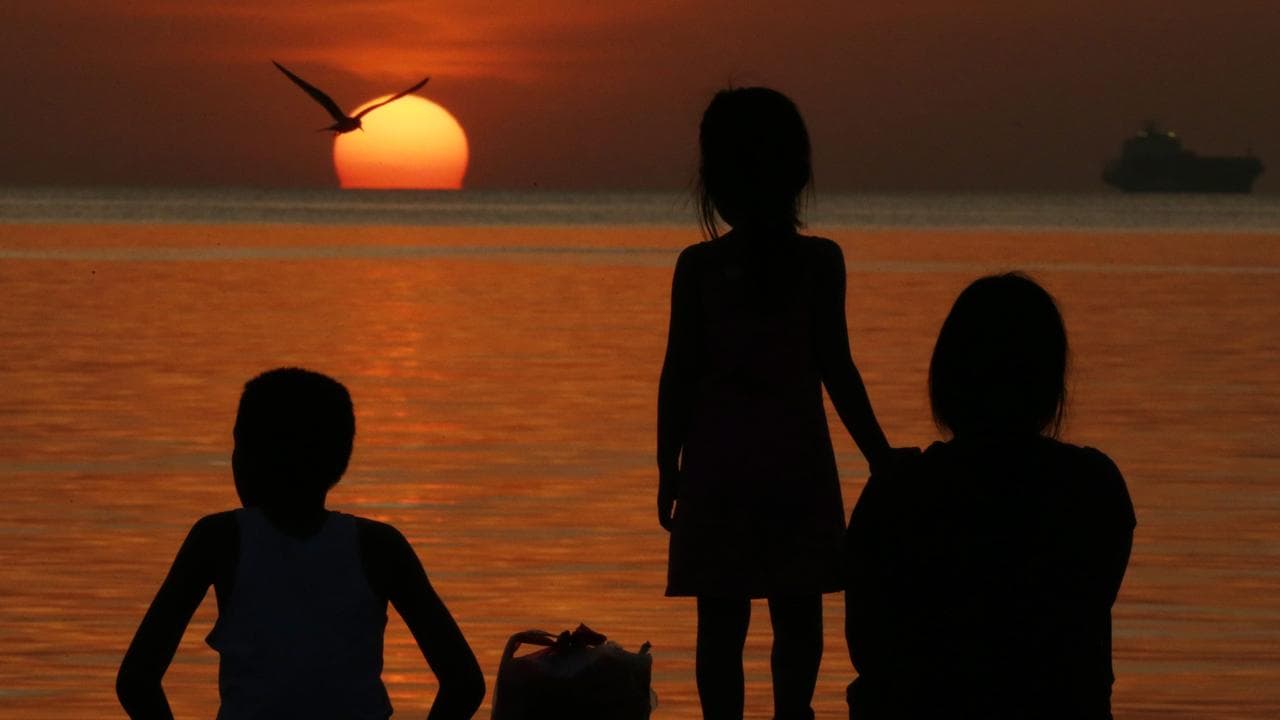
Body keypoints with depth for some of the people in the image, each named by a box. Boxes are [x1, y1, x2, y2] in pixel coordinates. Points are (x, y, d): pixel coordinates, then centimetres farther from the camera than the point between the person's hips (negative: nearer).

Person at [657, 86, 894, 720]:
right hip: (798, 459, 0)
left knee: (721, 619, 4)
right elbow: (835, 368, -5)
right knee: (797, 616, 7)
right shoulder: (820, 261, -5)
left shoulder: (698, 266, -3)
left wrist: (668, 467, 7)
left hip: (716, 459, 0)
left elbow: (679, 374, -2)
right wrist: (877, 454, 4)